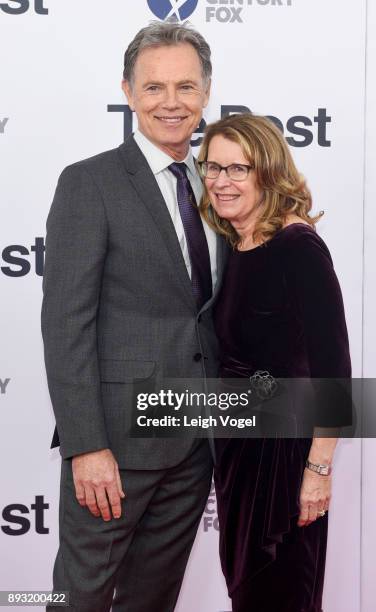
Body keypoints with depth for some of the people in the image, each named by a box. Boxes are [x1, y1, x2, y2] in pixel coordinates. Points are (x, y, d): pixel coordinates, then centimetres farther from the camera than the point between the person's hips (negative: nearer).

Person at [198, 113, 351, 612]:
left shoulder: (298, 247, -17)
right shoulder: (230, 249, 6)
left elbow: (332, 364, -19)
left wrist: (319, 469, -19)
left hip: (284, 444, -8)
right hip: (235, 440, 8)